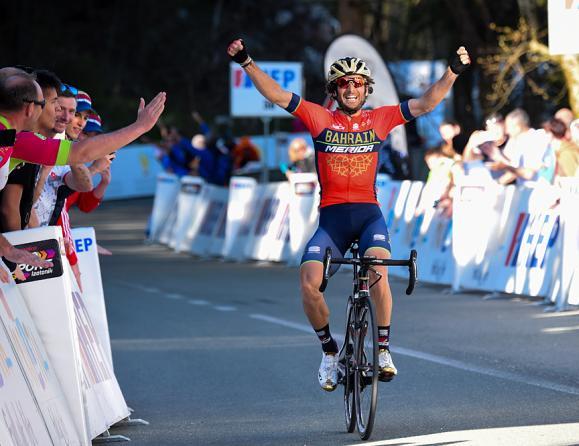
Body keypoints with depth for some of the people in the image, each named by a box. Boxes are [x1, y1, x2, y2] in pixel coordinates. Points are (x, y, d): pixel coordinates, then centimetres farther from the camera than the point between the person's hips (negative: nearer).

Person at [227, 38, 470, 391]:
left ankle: (383, 347, -13)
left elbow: (426, 104, 4)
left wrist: (454, 71, -8)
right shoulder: (319, 118, 6)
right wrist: (246, 62, -8)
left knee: (378, 270, -29)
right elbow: (275, 95, 1)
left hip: (369, 213, -1)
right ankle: (329, 349, 7)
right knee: (309, 284, -18)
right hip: (332, 215, 1)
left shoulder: (380, 119, 8)